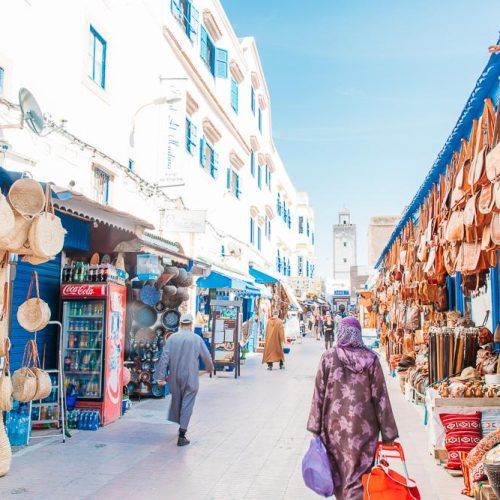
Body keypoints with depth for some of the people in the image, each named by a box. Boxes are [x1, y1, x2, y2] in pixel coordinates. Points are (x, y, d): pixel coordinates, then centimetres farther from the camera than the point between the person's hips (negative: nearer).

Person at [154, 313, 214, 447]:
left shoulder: (172, 338, -1)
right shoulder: (197, 339, -5)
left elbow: (164, 357, -6)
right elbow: (206, 357, 3)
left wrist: (161, 376, -5)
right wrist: (210, 368, 23)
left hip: (175, 377, 3)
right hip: (191, 378, -3)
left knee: (176, 401, 20)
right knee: (187, 405, 1)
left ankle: (181, 427, 36)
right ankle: (182, 436, -2)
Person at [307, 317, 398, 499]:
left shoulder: (328, 357, -3)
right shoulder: (371, 359, -3)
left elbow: (319, 394, -3)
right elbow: (380, 397, -3)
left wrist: (315, 428, 3)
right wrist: (388, 434, 4)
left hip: (335, 425, 1)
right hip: (362, 427, -1)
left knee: (339, 472, 18)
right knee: (358, 476, 4)